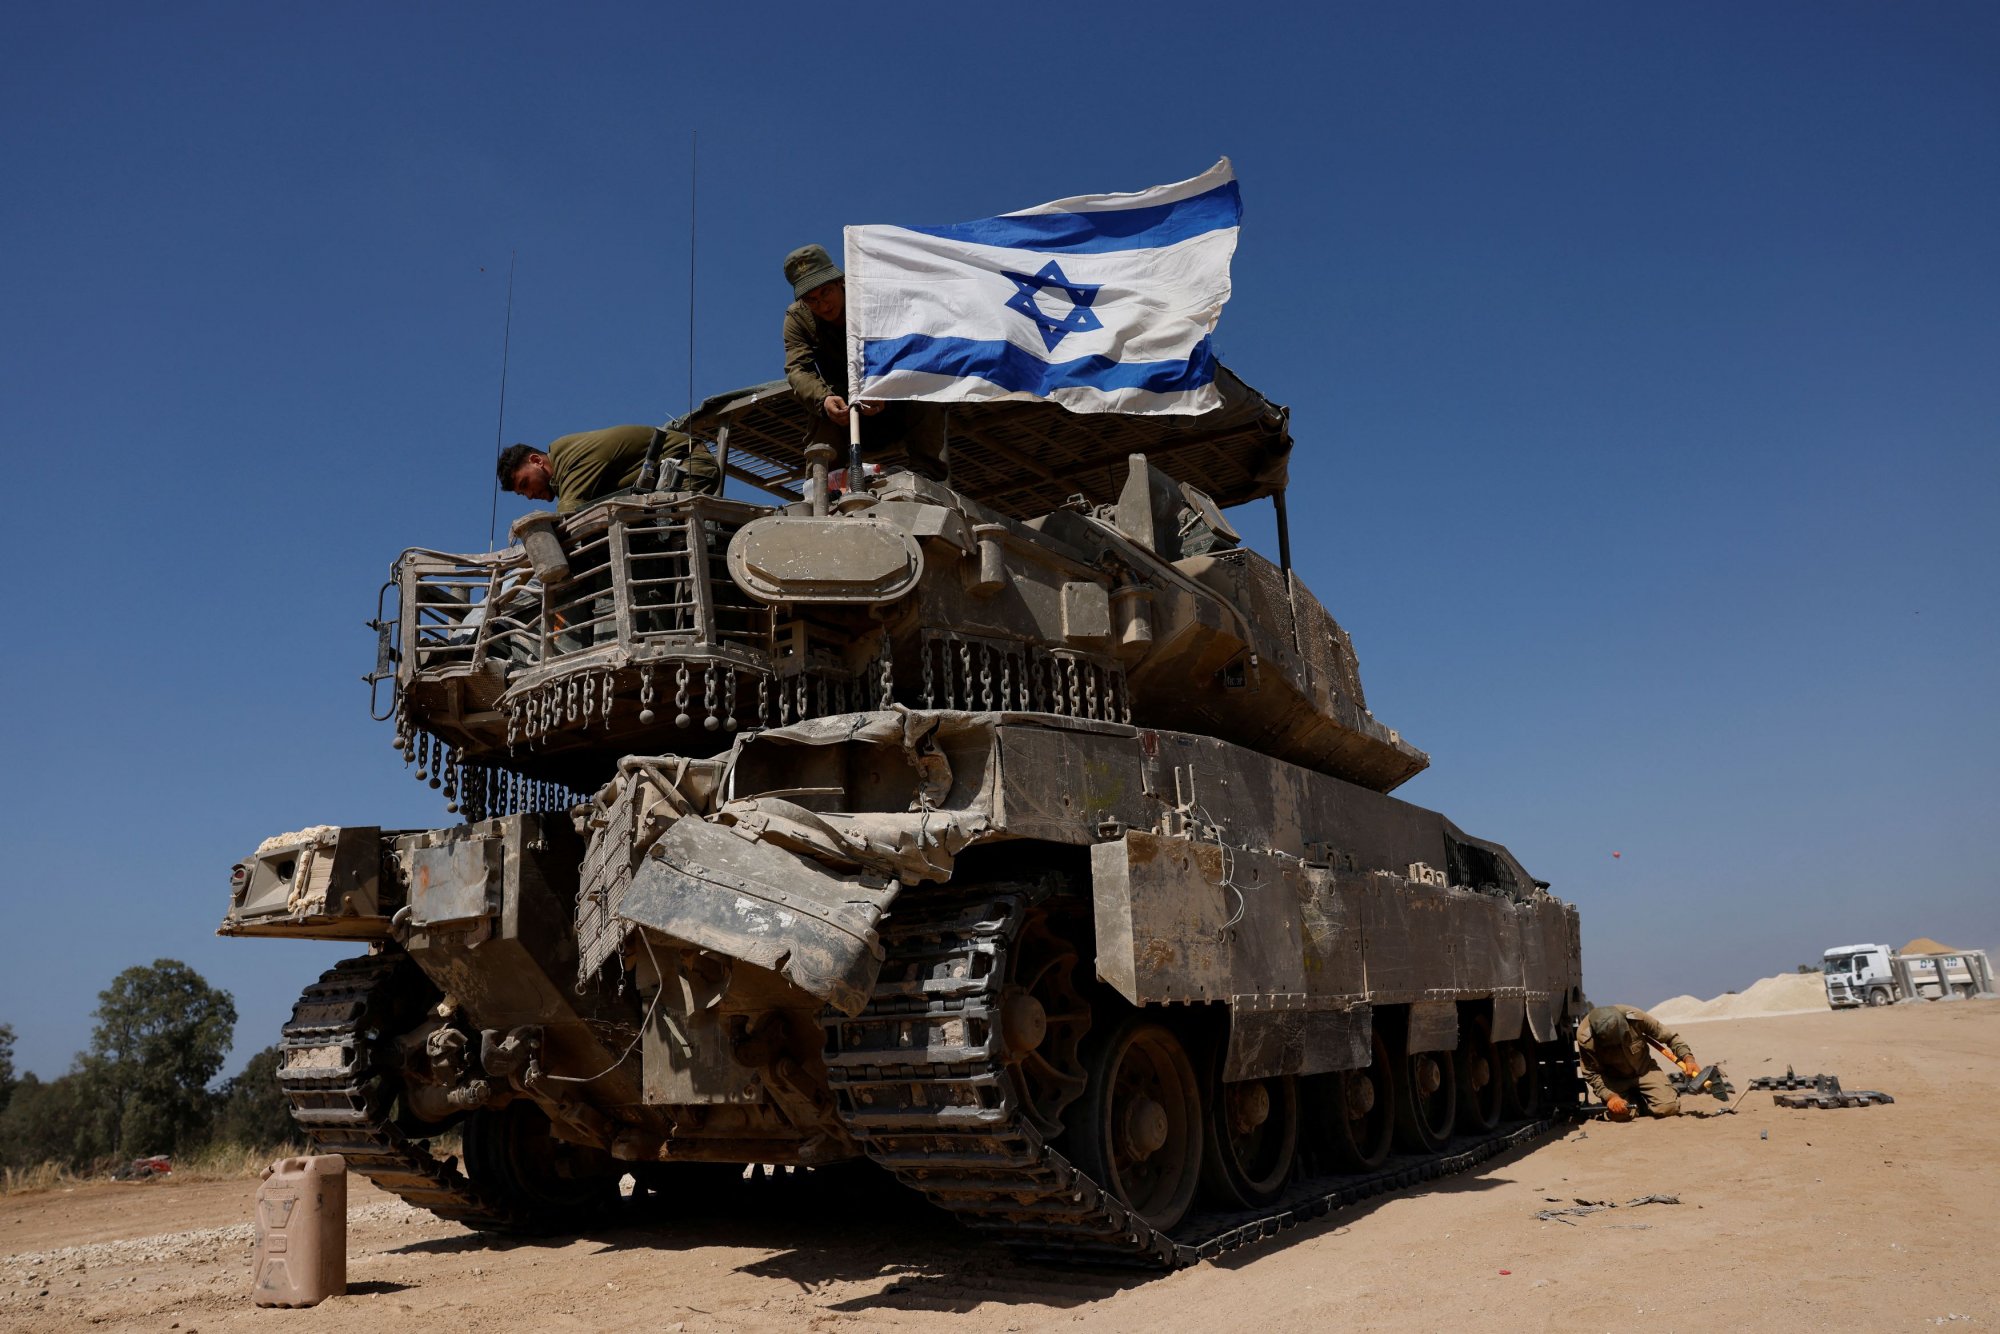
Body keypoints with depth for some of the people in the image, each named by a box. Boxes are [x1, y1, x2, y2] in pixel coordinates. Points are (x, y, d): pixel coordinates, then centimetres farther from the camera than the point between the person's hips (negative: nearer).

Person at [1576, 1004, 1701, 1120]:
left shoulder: (1635, 1016, -27)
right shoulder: (1585, 1038, -29)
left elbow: (1669, 1036, -13)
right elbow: (1592, 1074, -18)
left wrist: (1688, 1058, -25)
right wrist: (1610, 1096, -31)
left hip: (1644, 1069, 1)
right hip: (1615, 1078, -1)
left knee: (1669, 1107, -19)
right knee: (1619, 1114, -22)